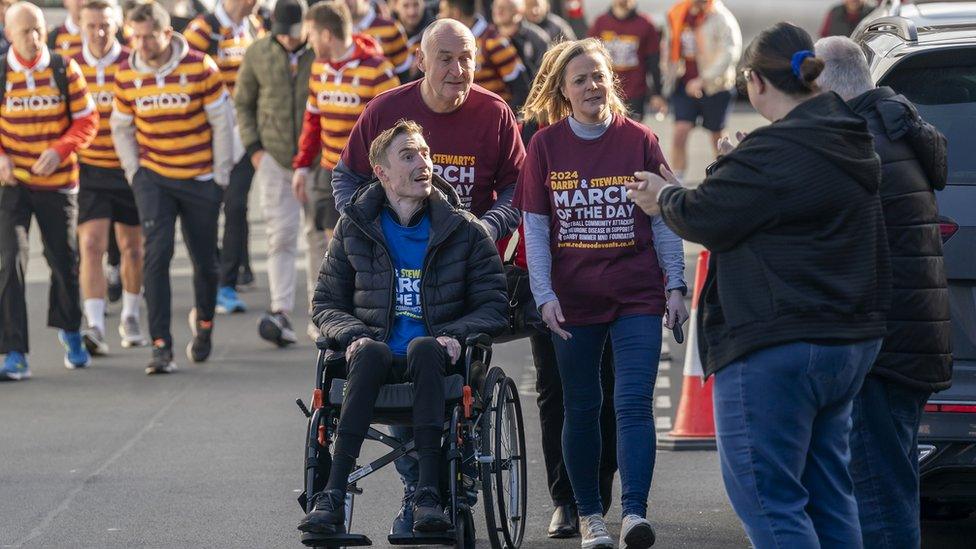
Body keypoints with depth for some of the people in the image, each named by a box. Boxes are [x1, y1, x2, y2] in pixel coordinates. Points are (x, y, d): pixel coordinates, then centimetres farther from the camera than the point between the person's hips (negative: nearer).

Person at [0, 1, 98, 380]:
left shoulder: (65, 70, -4)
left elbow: (86, 121, -2)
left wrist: (59, 151, -18)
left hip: (58, 182, 2)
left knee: (65, 262, 12)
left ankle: (69, 330, 40)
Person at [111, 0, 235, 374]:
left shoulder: (200, 68, -12)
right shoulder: (126, 75, -3)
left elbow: (222, 121, -4)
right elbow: (121, 126, 12)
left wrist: (220, 175, -2)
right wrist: (133, 172, 5)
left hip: (200, 181, -1)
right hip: (153, 178, 1)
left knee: (205, 261, 10)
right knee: (156, 255, -14)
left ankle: (204, 322, 39)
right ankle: (161, 346, -14)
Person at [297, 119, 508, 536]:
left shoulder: (465, 231, 9)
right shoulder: (355, 229, 12)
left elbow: (494, 306, 7)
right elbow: (326, 302, 13)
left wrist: (454, 334, -12)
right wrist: (353, 334, -9)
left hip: (433, 356, 0)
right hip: (380, 356, 0)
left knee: (422, 347, -37)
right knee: (370, 352, -36)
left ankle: (428, 494, -45)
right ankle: (334, 495, -46)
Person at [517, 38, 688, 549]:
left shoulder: (639, 140, 0)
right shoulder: (545, 145, 1)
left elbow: (663, 219, 4)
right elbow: (535, 228, 1)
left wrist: (675, 284, -2)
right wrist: (544, 294, -7)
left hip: (637, 296, -1)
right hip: (572, 298, 1)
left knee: (633, 403, -11)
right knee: (581, 408, 9)